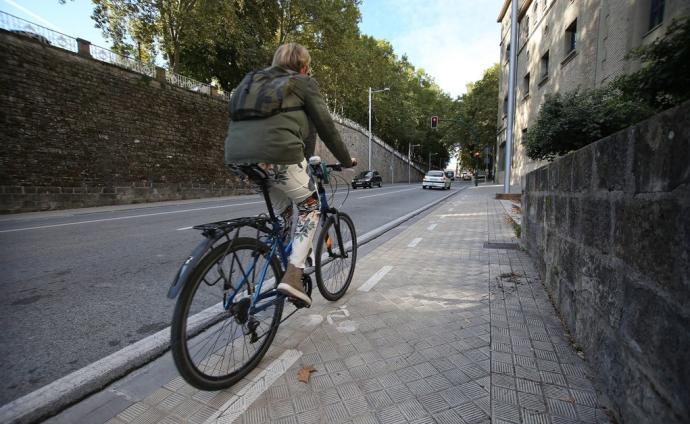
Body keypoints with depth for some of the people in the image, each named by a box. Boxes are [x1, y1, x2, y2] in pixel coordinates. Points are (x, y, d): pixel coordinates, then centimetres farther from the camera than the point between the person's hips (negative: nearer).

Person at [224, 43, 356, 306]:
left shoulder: (255, 80, 31)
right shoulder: (304, 83, 13)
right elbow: (325, 125, 9)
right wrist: (346, 160, 20)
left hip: (237, 156, 7)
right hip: (276, 153, -6)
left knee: (281, 210, 25)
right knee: (310, 206, 11)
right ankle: (293, 276, 0)